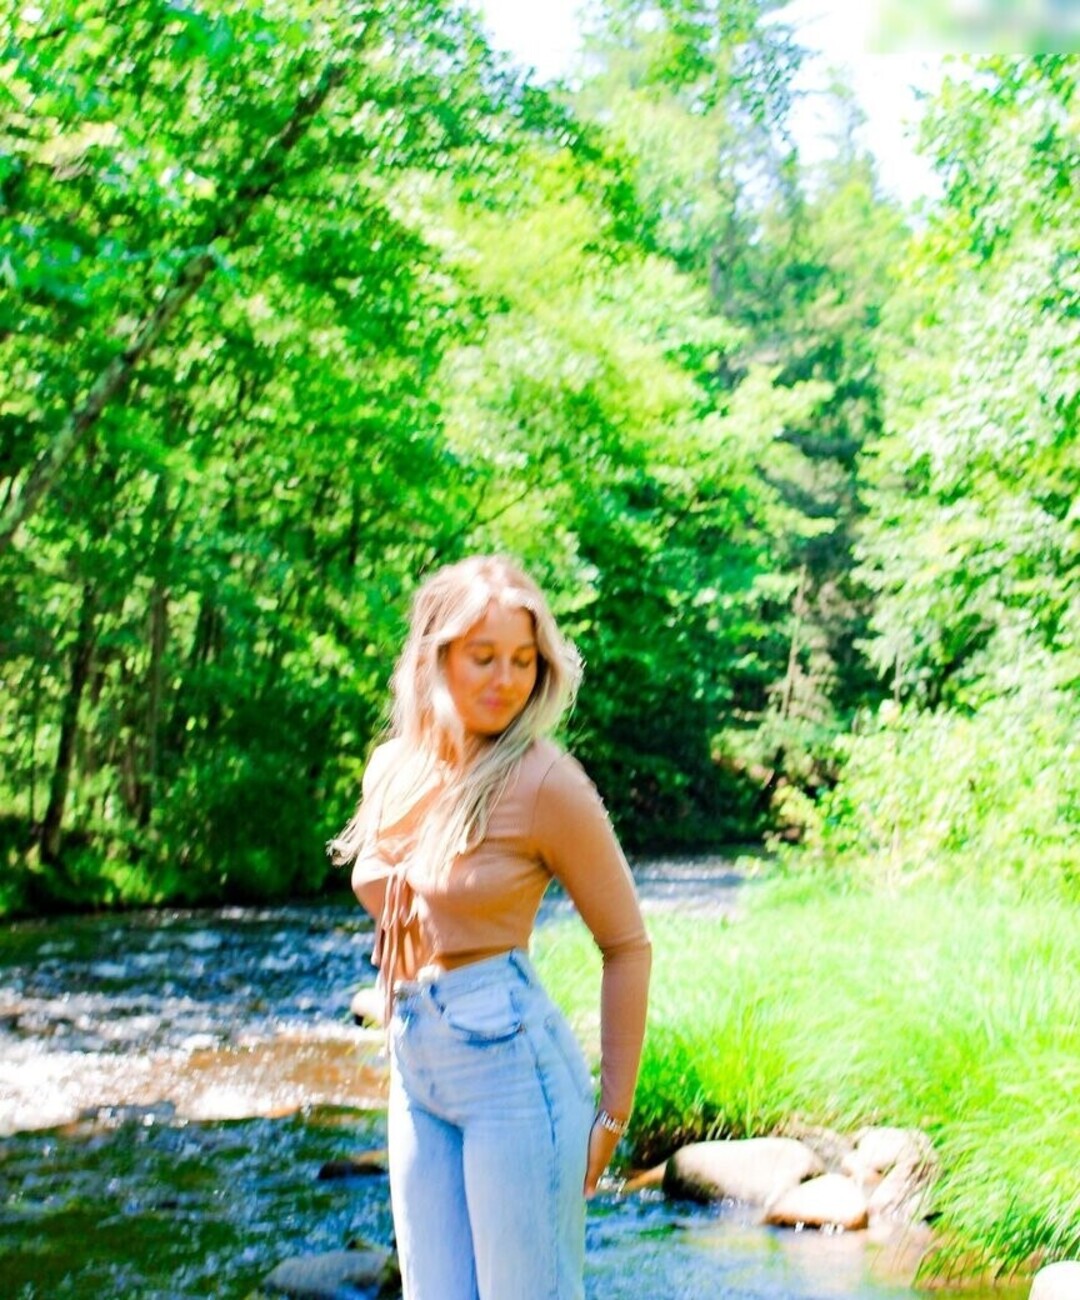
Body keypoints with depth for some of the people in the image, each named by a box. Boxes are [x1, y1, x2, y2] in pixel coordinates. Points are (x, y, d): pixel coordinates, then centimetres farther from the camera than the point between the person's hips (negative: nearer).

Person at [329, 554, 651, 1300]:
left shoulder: (544, 782, -12)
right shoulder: (393, 769, 6)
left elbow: (627, 945, -6)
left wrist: (613, 1111, -5)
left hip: (510, 1061, -7)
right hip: (415, 1071, 7)